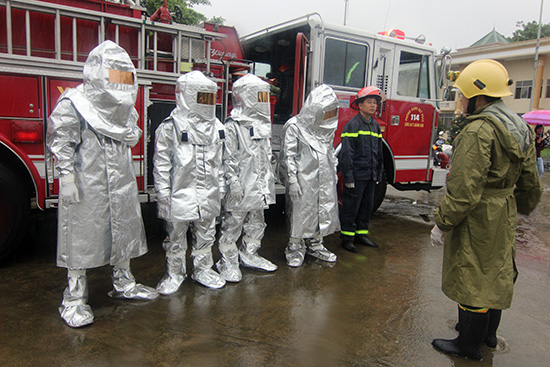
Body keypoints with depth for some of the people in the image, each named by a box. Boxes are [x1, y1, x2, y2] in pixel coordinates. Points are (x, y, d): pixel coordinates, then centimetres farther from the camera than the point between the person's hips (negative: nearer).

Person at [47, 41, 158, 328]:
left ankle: (123, 284, 32)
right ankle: (74, 299, 13)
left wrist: (128, 180, 18)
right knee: (81, 237, 1)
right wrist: (67, 178, -15)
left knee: (123, 232, 14)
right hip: (87, 187, -7)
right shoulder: (74, 103, -8)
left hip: (121, 186, 7)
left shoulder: (123, 107, 12)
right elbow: (61, 143, -10)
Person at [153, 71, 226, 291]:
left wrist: (220, 188, 13)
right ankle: (174, 274, 26)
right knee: (176, 238, 8)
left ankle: (202, 270, 33)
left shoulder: (215, 127, 9)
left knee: (206, 236, 16)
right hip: (180, 195, -5)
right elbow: (161, 164, -8)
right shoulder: (170, 128, -8)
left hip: (208, 196, 5)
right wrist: (163, 194, -10)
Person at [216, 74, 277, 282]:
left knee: (256, 224, 18)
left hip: (259, 188, 8)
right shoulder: (232, 127, -12)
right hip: (240, 190, -8)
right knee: (232, 225, 1)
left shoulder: (262, 126, 14)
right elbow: (228, 159, -15)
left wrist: (269, 180, 18)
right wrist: (234, 183, -20)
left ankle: (250, 256, 34)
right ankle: (228, 263, 14)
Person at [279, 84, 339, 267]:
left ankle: (315, 245, 28)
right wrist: (292, 181, -16)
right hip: (303, 180, -7)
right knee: (300, 213, 1)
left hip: (325, 180, 7)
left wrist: (334, 171, 19)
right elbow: (288, 156, -13)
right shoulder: (294, 126, -11)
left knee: (325, 211, 12)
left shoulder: (327, 128, 11)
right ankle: (295, 249, 17)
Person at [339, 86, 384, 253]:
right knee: (351, 206, 0)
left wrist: (379, 173, 16)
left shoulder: (375, 125, 13)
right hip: (356, 175, -7)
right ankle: (347, 238, 10)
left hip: (370, 176, 8)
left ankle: (361, 234, 28)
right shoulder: (353, 124, -10)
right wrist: (348, 176, -18)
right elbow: (346, 153, -15)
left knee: (367, 206, 14)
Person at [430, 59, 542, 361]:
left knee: (472, 278, 3)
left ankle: (469, 345, 19)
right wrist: (520, 208, 28)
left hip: (477, 219, -10)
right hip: (504, 218, 10)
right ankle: (488, 333, 40)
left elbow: (464, 188, -27)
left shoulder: (479, 131, -23)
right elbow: (529, 181, 14)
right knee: (497, 271, 21)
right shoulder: (520, 129, 7)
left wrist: (442, 224, -20)